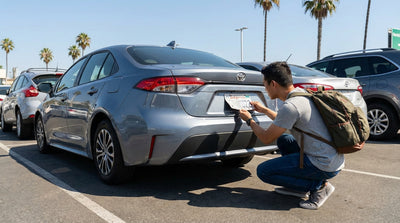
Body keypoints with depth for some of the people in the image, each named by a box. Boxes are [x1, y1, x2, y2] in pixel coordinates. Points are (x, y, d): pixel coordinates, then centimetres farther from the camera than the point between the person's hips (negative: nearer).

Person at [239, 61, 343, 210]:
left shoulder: (290, 106, -21)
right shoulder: (302, 93, 8)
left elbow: (266, 139, -9)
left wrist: (249, 120, 7)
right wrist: (264, 110, 31)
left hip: (325, 165, -10)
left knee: (263, 171, -6)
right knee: (283, 140, 25)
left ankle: (318, 185, -2)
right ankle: (297, 187, 18)